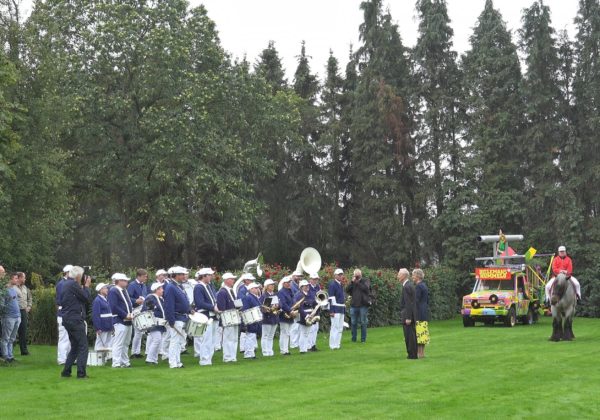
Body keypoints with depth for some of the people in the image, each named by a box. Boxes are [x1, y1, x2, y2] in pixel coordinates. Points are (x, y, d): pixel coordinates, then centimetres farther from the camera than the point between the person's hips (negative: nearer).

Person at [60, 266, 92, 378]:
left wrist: (84, 286, 12)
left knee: (74, 347, 17)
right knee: (83, 346, -5)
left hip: (67, 319, 10)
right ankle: (81, 373, -7)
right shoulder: (73, 284, -14)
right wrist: (86, 286, 2)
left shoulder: (66, 284, 15)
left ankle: (66, 371, 15)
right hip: (75, 319, -10)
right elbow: (86, 298, -14)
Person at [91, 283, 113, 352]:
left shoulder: (106, 300, 14)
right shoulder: (97, 301, -12)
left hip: (108, 327, 8)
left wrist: (111, 326, 16)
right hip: (102, 328, -8)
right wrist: (98, 328, -22)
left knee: (108, 345, 11)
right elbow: (95, 315, -17)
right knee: (101, 346, -3)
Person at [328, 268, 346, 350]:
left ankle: (337, 344, 17)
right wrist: (331, 311, -19)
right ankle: (333, 345, -5)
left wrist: (344, 308, 21)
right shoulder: (332, 284, -10)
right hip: (335, 310, -9)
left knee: (340, 328, 11)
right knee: (335, 327, -8)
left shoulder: (341, 285, 18)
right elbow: (331, 298, -15)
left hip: (341, 309, 9)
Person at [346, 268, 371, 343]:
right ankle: (353, 339, 14)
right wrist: (352, 282, -8)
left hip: (363, 305, -3)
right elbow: (347, 290, 0)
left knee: (363, 323, 0)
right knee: (353, 323, 6)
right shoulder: (353, 283, 14)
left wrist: (358, 282, -11)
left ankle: (363, 339, 6)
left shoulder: (366, 281, 4)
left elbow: (366, 288, -14)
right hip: (354, 305, 3)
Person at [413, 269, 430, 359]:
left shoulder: (418, 286, -14)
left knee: (419, 332, -7)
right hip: (425, 311, 10)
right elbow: (427, 300, 19)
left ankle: (419, 353, -6)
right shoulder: (424, 286, 15)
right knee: (423, 333, 11)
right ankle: (422, 352, 14)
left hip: (419, 313, -10)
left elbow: (416, 301, -19)